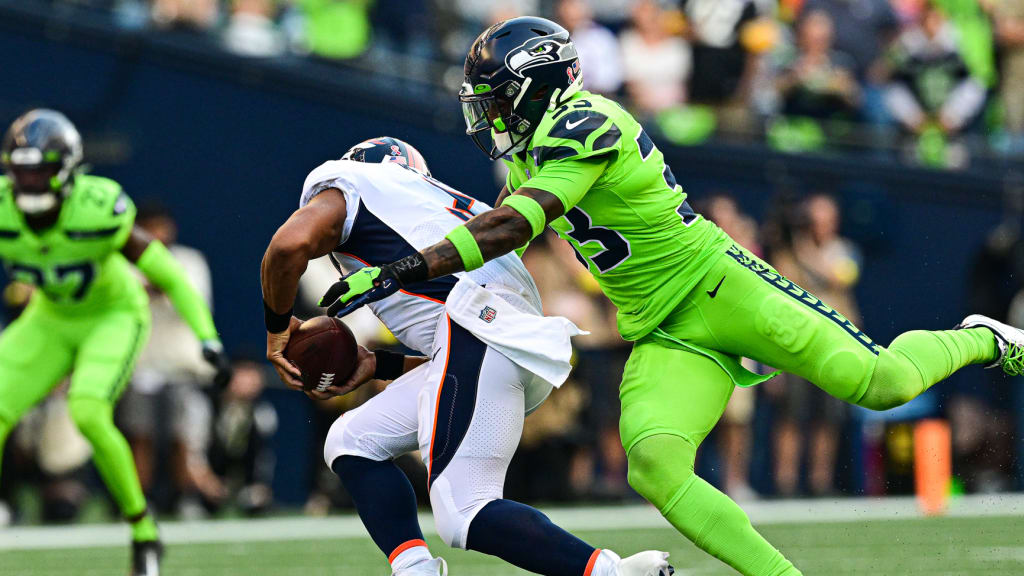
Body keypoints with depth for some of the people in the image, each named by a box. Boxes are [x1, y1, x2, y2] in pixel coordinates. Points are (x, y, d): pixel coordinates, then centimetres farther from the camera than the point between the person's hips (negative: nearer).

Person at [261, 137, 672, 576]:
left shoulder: (337, 182, 16)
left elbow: (291, 244, -6)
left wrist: (277, 327, 10)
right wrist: (375, 366, 29)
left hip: (479, 330, -9)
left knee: (465, 518, -13)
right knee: (353, 442, 15)